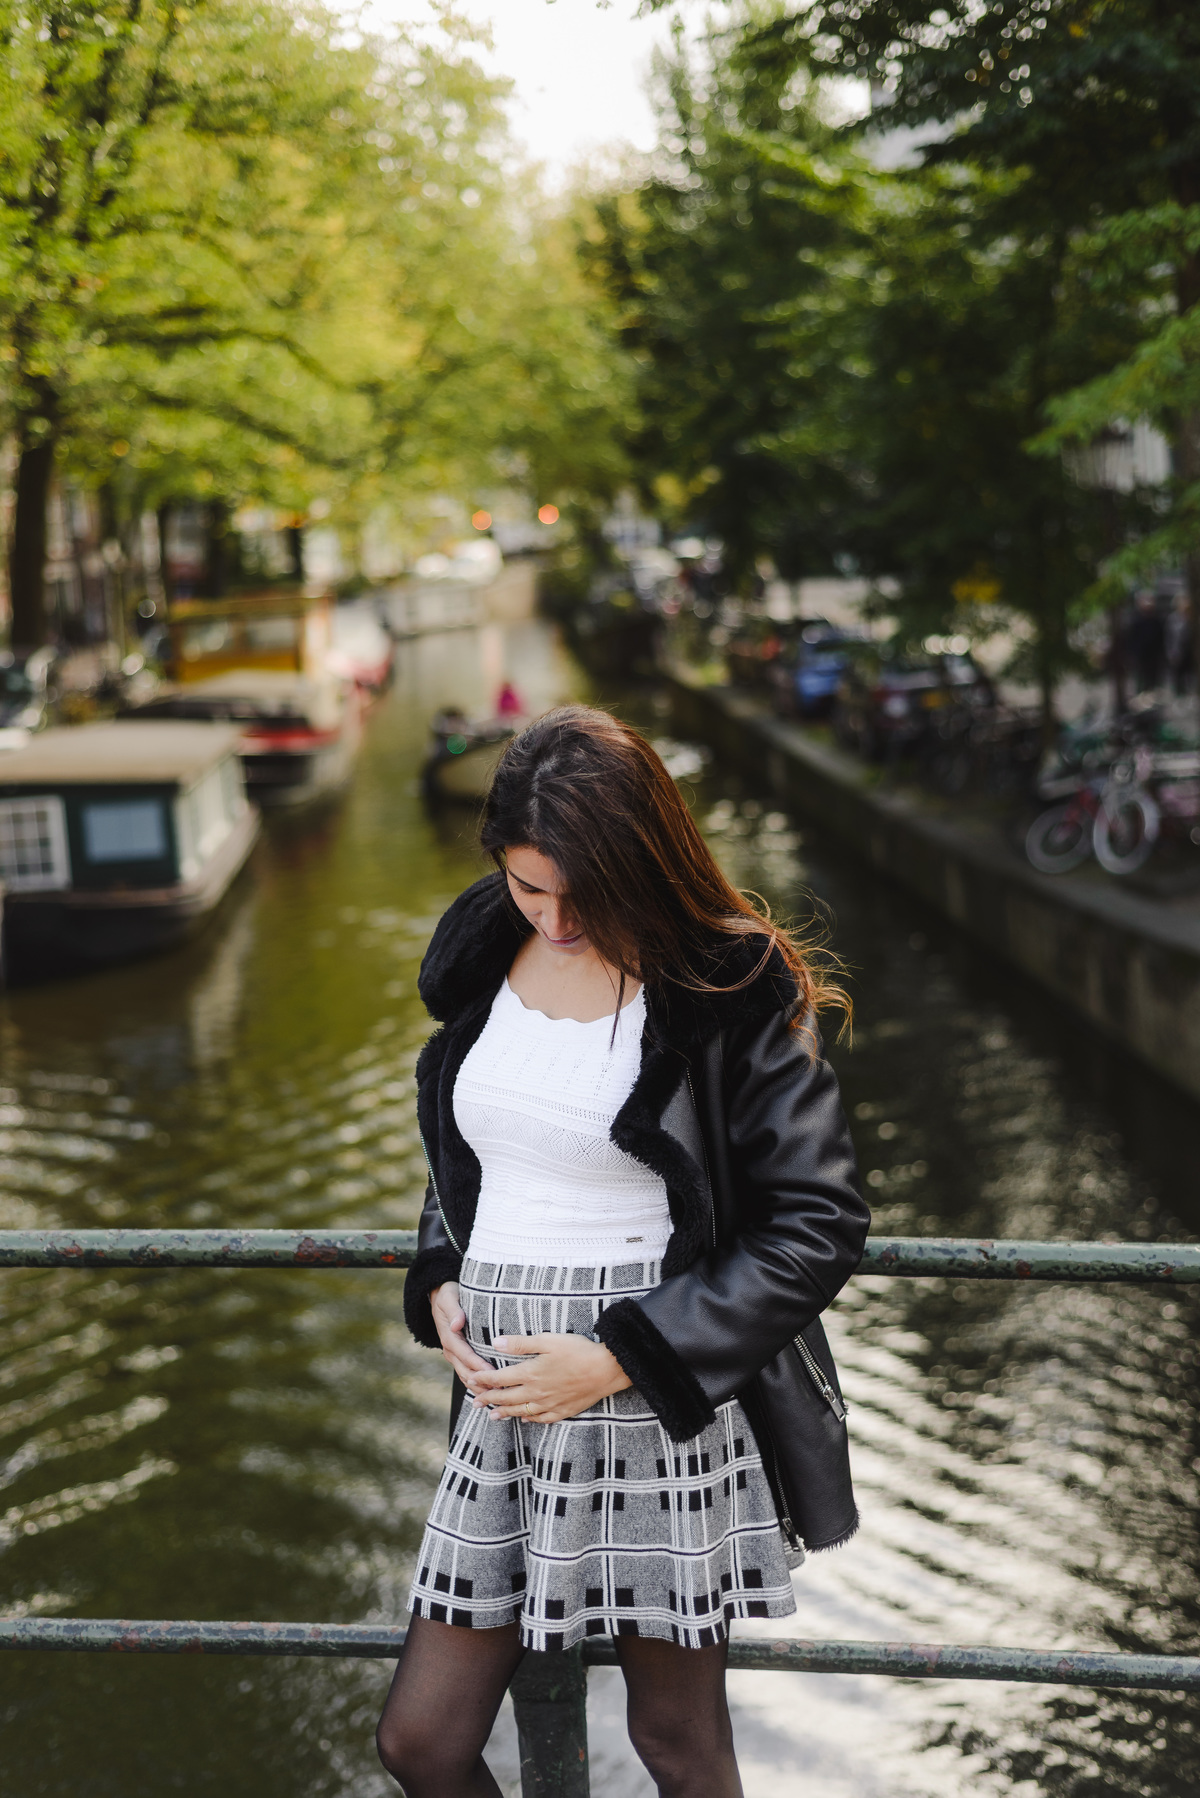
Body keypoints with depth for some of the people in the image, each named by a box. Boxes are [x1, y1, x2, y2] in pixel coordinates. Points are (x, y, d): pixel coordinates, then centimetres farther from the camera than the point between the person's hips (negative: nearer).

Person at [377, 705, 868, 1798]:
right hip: (503, 1392, 6)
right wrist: (440, 1283, 4)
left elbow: (820, 1224, -13)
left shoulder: (731, 991, -12)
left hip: (662, 1403, -5)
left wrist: (619, 1359, -16)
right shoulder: (485, 950, 6)